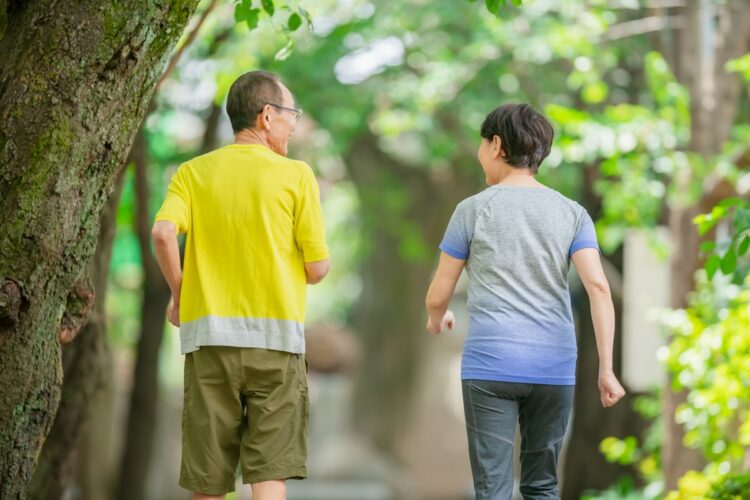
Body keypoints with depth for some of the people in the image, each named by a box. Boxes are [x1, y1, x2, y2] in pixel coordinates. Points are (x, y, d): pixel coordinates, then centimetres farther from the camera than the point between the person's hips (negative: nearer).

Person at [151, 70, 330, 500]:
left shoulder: (192, 173, 8)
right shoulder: (296, 175, 1)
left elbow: (163, 233, -10)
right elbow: (318, 269, -1)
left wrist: (179, 294, 4)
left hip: (209, 336, 3)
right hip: (276, 337, -3)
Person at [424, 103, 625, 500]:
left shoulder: (474, 209, 2)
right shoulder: (571, 213, 8)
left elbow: (438, 295, 7)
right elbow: (598, 286, -5)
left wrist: (436, 320, 30)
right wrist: (606, 368, -4)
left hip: (490, 366, -3)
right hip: (554, 367, 3)